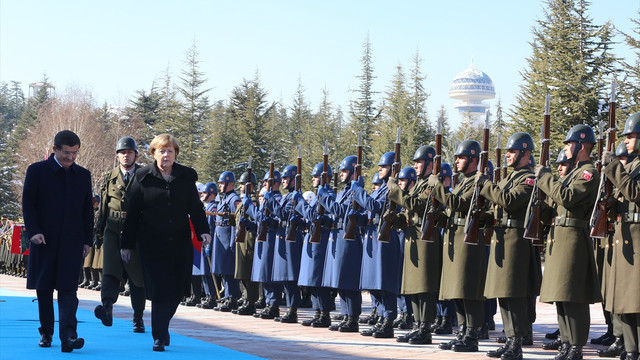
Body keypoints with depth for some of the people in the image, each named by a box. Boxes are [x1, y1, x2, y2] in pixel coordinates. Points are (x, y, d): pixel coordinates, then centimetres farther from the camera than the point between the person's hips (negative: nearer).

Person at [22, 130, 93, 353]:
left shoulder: (83, 175, 11)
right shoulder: (37, 171, 2)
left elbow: (88, 210, 14)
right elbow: (28, 204, -1)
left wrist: (88, 240, 8)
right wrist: (33, 232, -13)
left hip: (72, 242, 1)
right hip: (44, 240, -1)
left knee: (68, 290, -9)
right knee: (44, 289, 7)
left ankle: (68, 337, -18)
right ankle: (46, 333, 20)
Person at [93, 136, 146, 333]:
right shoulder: (109, 178, 12)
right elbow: (103, 208, 16)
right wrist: (99, 232, 12)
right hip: (113, 230, 1)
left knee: (137, 275, 3)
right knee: (110, 268, -18)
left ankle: (138, 317, 12)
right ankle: (107, 306, -33)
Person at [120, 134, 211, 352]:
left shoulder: (187, 177, 6)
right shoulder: (143, 177, 0)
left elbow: (195, 207, 8)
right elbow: (133, 212, 2)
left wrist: (203, 230, -9)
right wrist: (126, 244, 2)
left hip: (180, 243, 3)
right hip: (152, 242, -2)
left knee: (177, 289, 4)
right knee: (159, 290, -7)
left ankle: (162, 328, 28)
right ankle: (159, 337, 0)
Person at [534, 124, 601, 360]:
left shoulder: (589, 172, -9)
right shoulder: (574, 172, 21)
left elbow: (566, 197, -22)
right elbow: (558, 200, 21)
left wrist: (544, 177, -14)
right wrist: (544, 181, 8)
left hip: (573, 238, -10)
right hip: (559, 238, 10)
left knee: (572, 297, -10)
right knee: (560, 296, 9)